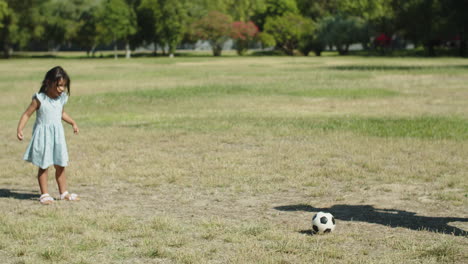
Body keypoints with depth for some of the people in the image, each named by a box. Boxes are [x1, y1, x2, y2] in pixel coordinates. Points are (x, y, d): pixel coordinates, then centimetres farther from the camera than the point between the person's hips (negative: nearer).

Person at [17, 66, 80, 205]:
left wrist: (73, 123, 23)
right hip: (43, 136, -5)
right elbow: (27, 114, -13)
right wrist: (19, 129, -22)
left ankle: (64, 192, 21)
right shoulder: (39, 99, -14)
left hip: (57, 135, 5)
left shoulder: (61, 99, 3)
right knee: (43, 166, 2)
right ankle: (44, 194, 10)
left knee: (60, 166, 11)